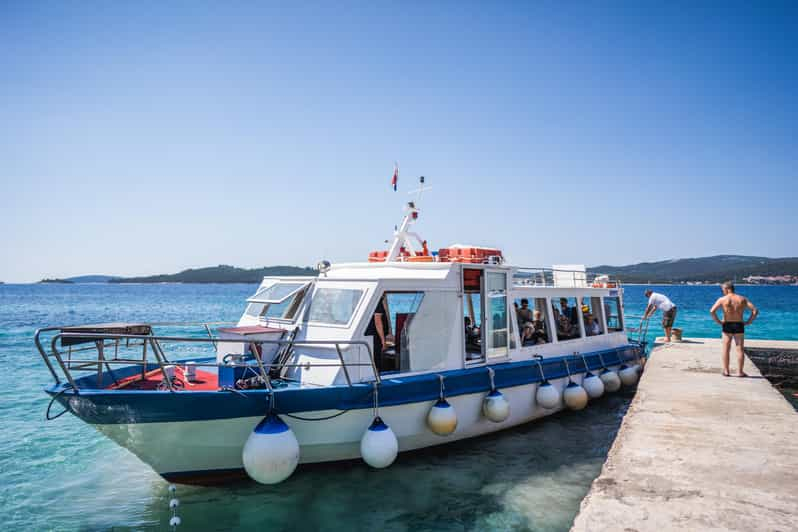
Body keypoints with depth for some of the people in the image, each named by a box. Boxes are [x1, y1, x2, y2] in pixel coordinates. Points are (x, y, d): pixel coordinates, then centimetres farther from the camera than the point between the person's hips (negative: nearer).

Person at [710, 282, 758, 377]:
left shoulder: (722, 299, -4)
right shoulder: (742, 299, 4)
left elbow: (712, 311, -16)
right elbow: (755, 310, -1)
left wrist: (718, 321, -5)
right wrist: (748, 322, 2)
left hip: (727, 325, -1)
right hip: (739, 326, 2)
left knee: (725, 349, 7)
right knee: (740, 349, 6)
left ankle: (726, 371, 9)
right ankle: (740, 372, 8)